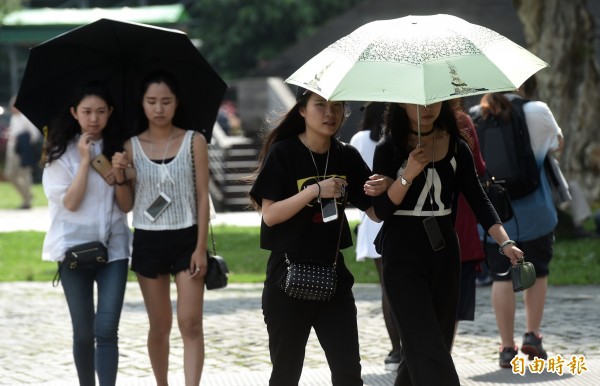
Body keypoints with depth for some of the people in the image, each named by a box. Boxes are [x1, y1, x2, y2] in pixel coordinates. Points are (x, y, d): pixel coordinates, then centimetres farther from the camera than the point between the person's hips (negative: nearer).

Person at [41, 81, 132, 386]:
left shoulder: (117, 149, 7)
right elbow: (70, 201, -11)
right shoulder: (62, 154, -2)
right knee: (83, 333, 5)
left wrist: (121, 176, -12)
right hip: (75, 248, -1)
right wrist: (85, 160, -14)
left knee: (106, 331, -10)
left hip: (113, 247, 1)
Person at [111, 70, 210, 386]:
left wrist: (200, 248, -9)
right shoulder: (131, 147, 3)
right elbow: (126, 205, 5)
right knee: (159, 326, 10)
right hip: (147, 241, 2)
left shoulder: (194, 142, -2)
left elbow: (202, 197, -3)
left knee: (190, 324, -11)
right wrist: (120, 176, -14)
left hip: (186, 240, -2)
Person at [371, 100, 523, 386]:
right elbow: (381, 210, -9)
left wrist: (505, 242, -11)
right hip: (403, 256, -4)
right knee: (427, 350, -12)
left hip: (445, 253, 4)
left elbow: (478, 199, 1)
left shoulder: (456, 147, 4)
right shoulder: (388, 149, -5)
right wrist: (408, 175, -23)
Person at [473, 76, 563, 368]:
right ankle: (532, 334, 12)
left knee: (501, 276, 5)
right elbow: (557, 142, 13)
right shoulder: (536, 111, -6)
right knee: (537, 271, 17)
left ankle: (507, 347, 3)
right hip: (533, 210, -1)